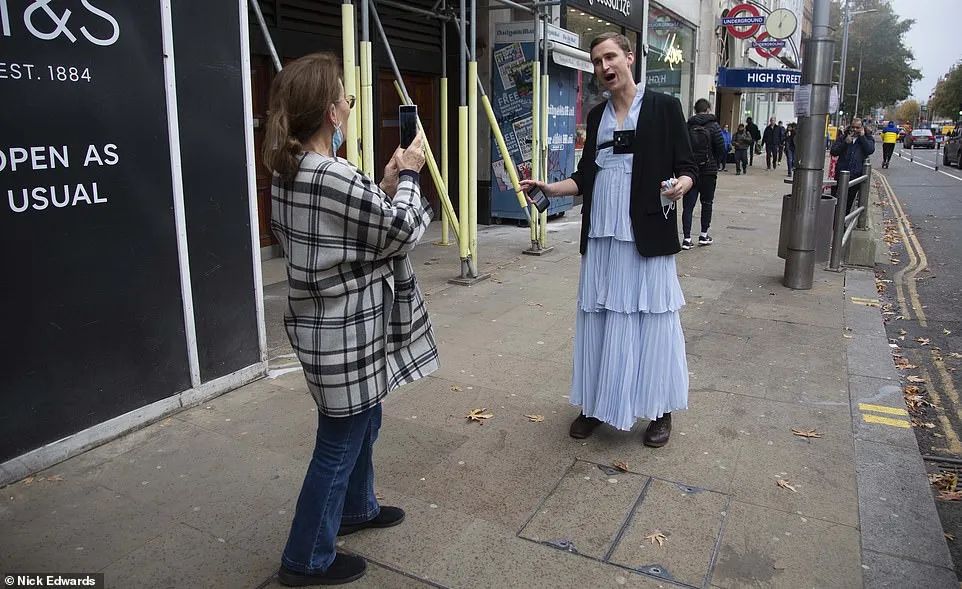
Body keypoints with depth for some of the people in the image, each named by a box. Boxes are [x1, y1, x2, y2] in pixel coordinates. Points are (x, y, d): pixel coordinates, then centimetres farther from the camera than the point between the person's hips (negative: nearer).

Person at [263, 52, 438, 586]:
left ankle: (356, 508, 47)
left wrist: (385, 186, 6)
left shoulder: (288, 171, 6)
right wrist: (408, 176, 1)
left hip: (325, 324, 10)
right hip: (344, 333, -10)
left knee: (363, 421, 26)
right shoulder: (337, 178, -25)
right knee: (339, 442, 6)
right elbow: (402, 231, -13)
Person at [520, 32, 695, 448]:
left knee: (650, 318, 1)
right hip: (601, 235, 5)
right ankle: (597, 404, 22)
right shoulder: (597, 115, 13)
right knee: (598, 318, 8)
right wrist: (550, 188, 0)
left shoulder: (663, 107, -1)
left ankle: (660, 410, 17)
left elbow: (687, 168, -2)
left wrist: (681, 185, -23)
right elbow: (586, 176, 14)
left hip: (646, 234, -4)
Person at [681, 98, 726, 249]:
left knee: (688, 204, 1)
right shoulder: (713, 126, -6)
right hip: (709, 171, -1)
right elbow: (721, 148, -8)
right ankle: (704, 235, 19)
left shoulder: (687, 126, 0)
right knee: (707, 203, 13)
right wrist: (715, 162, 9)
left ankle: (687, 238, -5)